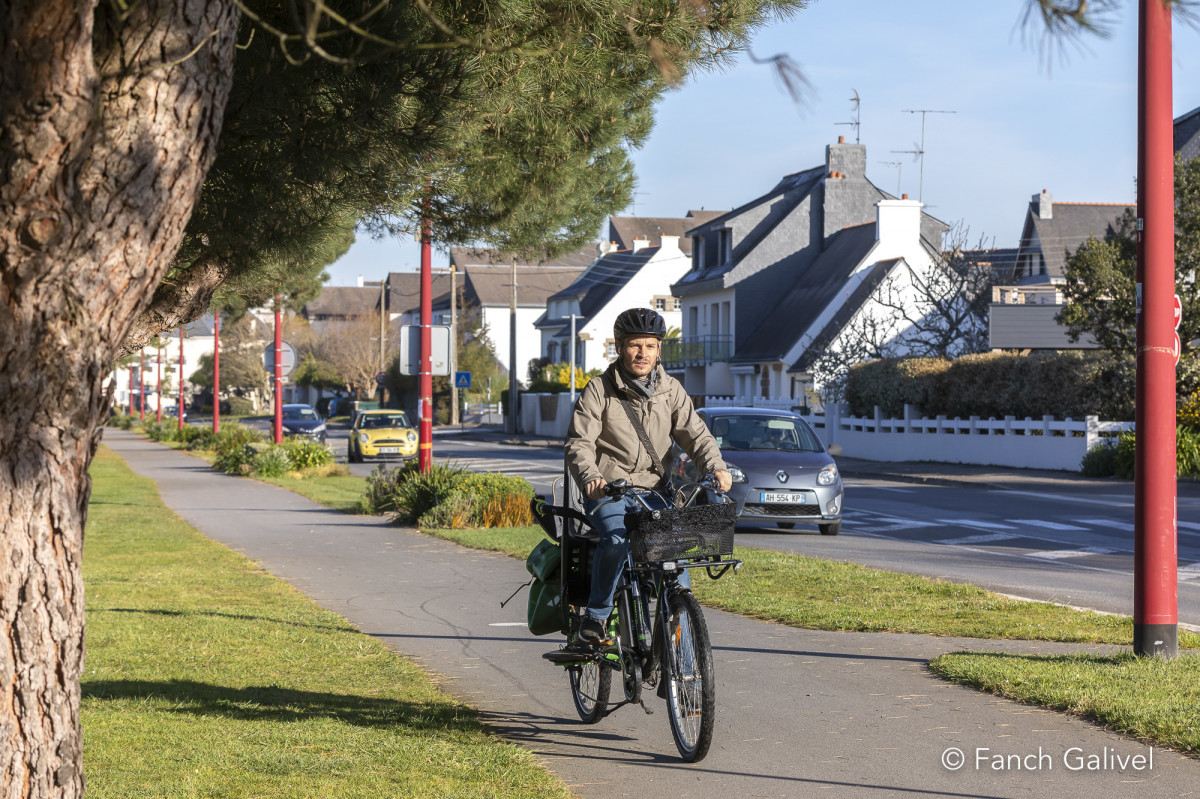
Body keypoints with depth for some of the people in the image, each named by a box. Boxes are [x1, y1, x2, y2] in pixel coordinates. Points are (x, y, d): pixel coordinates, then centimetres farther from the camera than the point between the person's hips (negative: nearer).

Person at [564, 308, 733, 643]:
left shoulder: (671, 390, 9)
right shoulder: (598, 391, -3)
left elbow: (694, 433, 4)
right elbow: (578, 443, -9)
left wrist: (715, 467, -16)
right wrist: (590, 477, -30)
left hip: (653, 490, 4)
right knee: (616, 541, -30)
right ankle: (596, 615, -14)